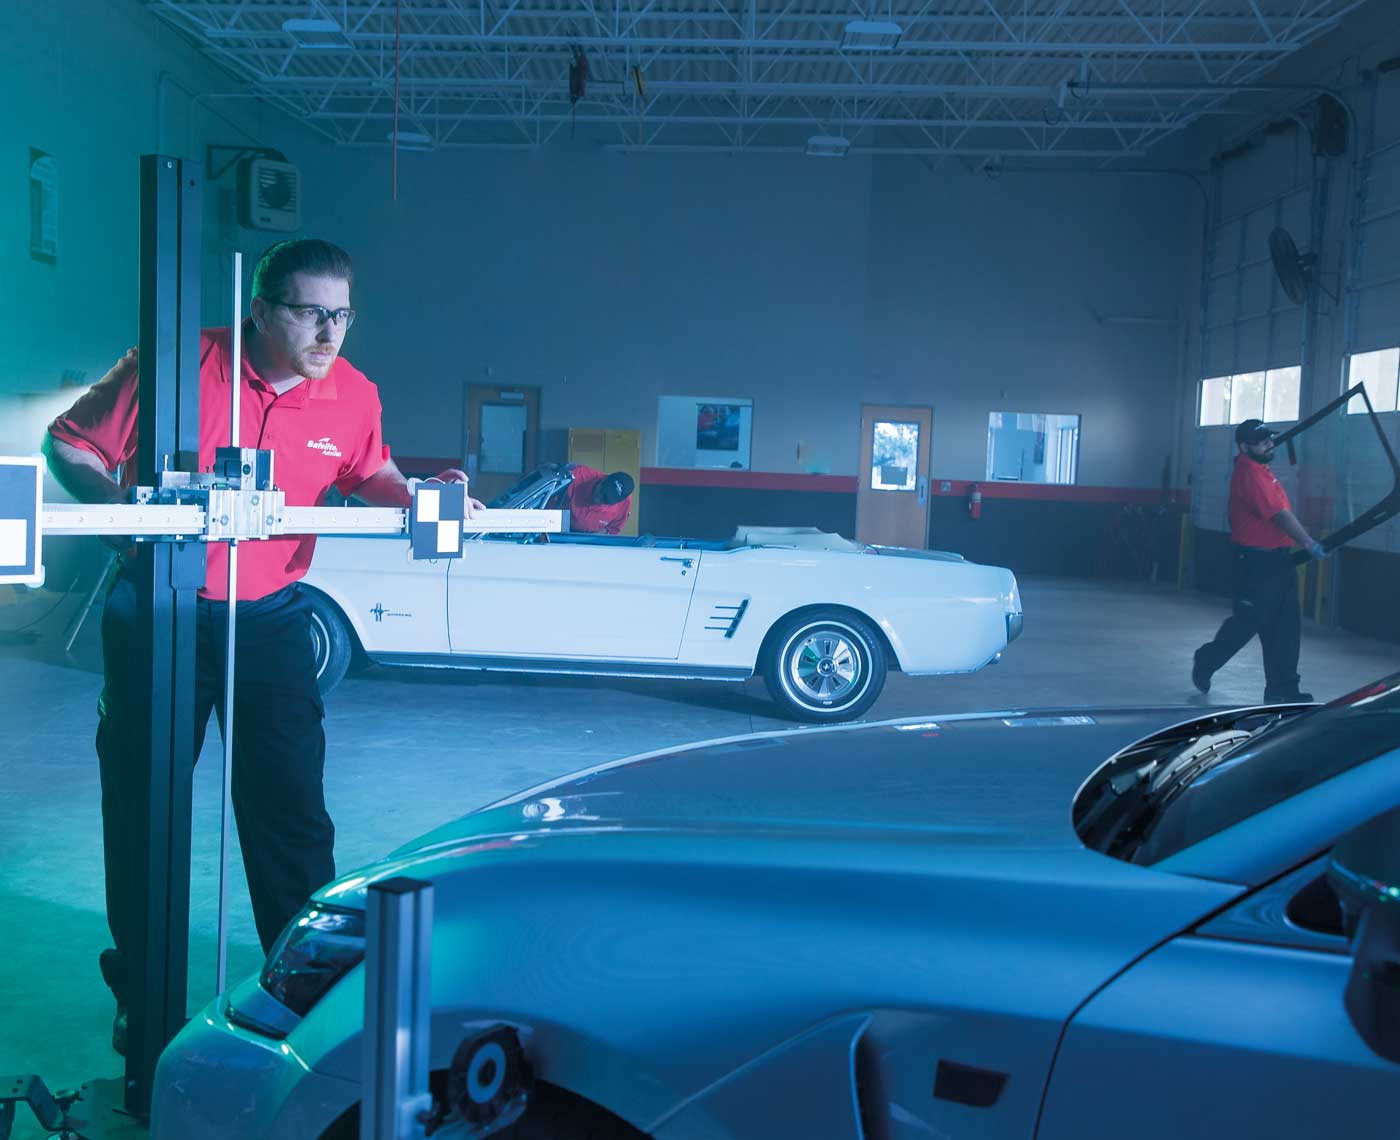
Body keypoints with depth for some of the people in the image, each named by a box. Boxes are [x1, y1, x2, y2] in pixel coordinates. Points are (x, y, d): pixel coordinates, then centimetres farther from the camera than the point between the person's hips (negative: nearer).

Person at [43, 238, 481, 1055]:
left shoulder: (353, 397, -4)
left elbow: (368, 475, 16)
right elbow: (69, 443, -4)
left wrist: (421, 498, -4)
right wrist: (119, 503, -23)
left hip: (268, 616, 2)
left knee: (290, 802, 2)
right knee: (142, 801, 8)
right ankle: (142, 996, 27)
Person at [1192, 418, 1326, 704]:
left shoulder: (1259, 469, 15)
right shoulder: (1250, 473, -17)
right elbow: (1279, 515, -21)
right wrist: (1309, 544, -21)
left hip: (1276, 559, 10)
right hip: (1254, 562, -10)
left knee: (1286, 627, 6)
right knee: (1247, 622, -1)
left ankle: (1282, 690, 9)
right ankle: (1205, 662, 21)